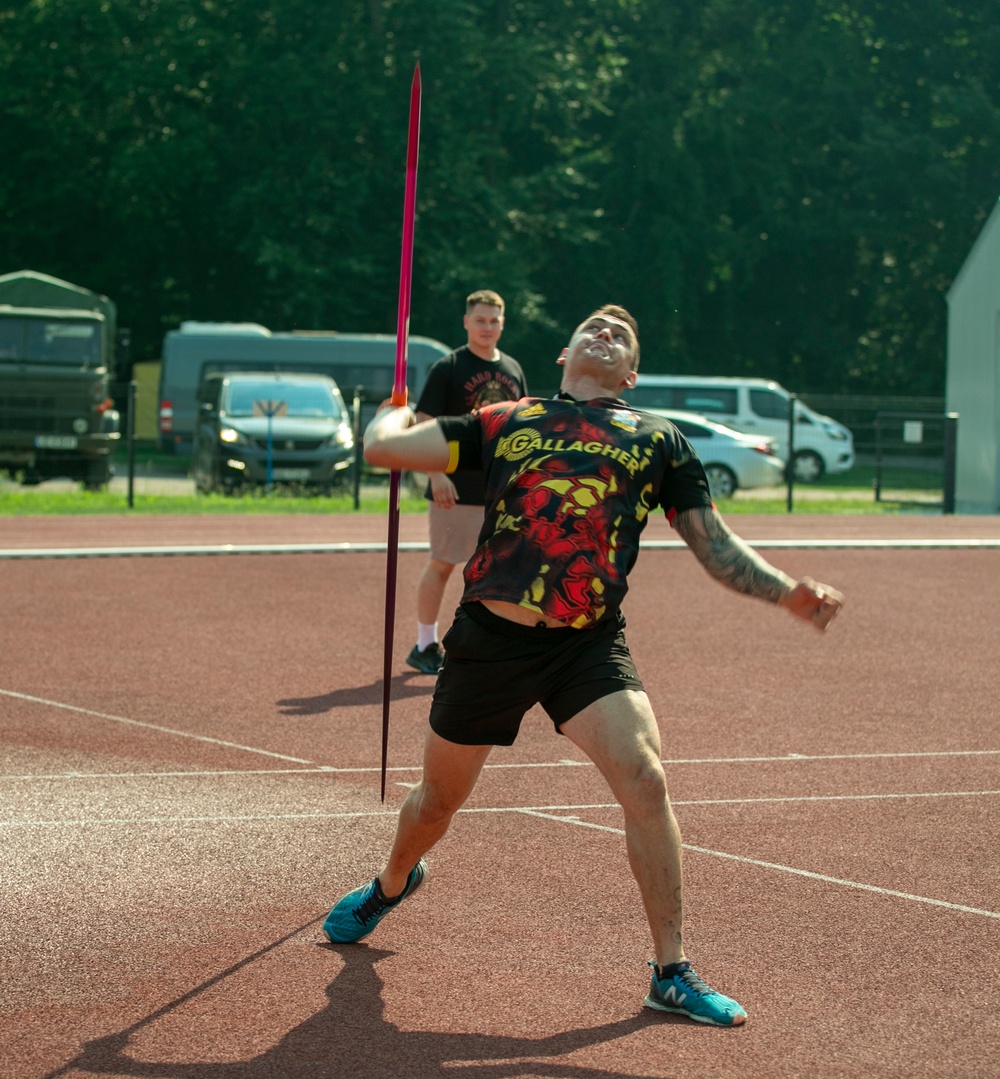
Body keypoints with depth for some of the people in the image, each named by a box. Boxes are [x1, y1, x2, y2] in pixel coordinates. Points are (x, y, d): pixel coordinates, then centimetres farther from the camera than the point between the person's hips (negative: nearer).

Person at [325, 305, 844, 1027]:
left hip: (588, 644, -1)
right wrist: (397, 412, 31)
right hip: (489, 637, 1)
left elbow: (716, 545, 9)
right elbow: (382, 446, 11)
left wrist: (787, 591, -5)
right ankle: (392, 884, 51)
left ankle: (671, 974, -10)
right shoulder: (506, 422, 12)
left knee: (644, 780, -22)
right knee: (439, 798, 16)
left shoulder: (658, 440, 12)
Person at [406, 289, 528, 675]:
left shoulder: (512, 369, 12)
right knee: (442, 564, 0)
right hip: (456, 489, -5)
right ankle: (425, 646, 10)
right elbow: (424, 425, -9)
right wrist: (437, 475, -19)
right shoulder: (448, 368, -5)